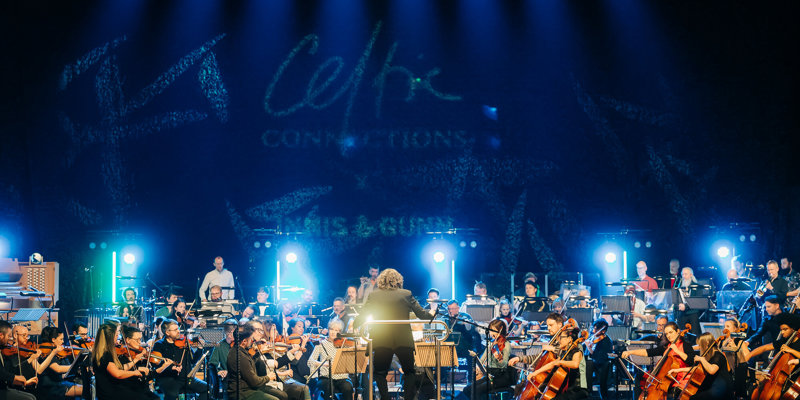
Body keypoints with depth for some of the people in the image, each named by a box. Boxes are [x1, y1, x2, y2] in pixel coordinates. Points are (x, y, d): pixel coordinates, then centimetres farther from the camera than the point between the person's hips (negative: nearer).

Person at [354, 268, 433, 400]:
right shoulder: (406, 295, -1)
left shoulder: (373, 296, 0)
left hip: (381, 341, 0)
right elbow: (421, 314, 2)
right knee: (409, 371, 17)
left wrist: (353, 324, 20)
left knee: (380, 373, 13)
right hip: (403, 340, 0)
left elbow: (362, 318, 1)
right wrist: (432, 315, 23)